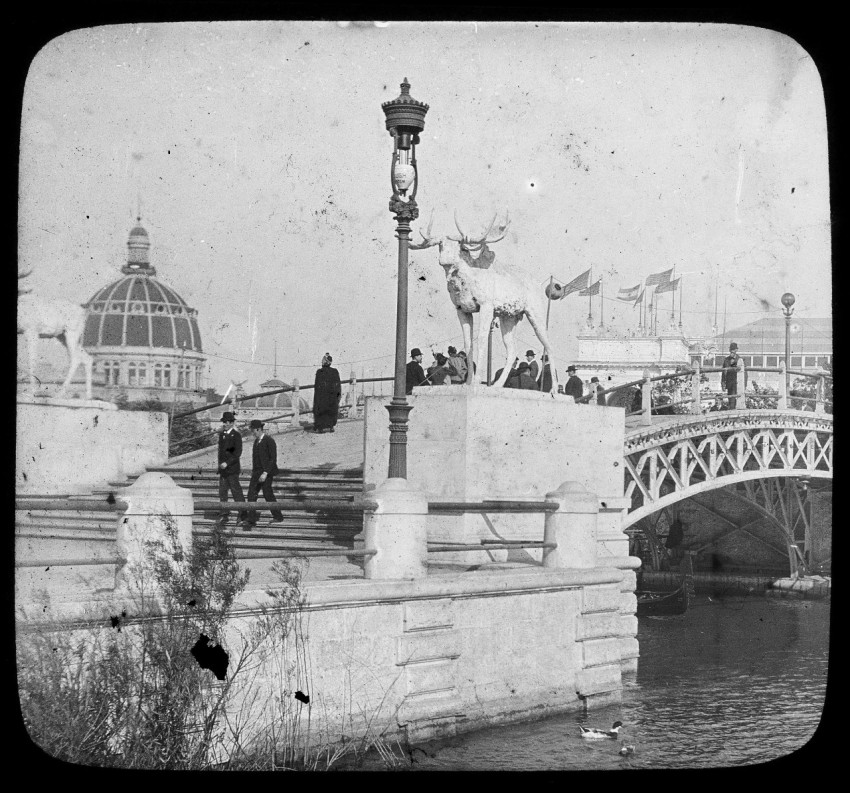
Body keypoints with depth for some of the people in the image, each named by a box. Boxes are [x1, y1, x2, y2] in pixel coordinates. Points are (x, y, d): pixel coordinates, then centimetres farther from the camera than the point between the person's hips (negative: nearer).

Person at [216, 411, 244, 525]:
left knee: (236, 491, -2)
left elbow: (238, 453, -14)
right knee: (222, 492, 5)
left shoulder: (236, 436, -8)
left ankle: (243, 514, 7)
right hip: (222, 468, 7)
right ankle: (224, 515, 9)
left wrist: (227, 463, -21)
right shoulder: (221, 435, 13)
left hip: (232, 469, -7)